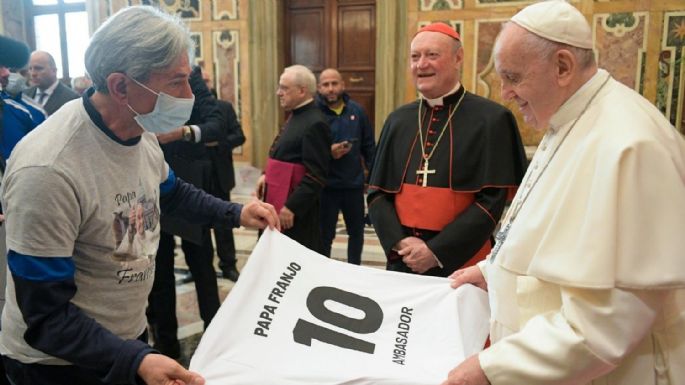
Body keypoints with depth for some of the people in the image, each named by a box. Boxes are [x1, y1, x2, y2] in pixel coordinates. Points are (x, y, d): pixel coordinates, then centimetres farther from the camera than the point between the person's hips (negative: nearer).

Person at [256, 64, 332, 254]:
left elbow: (316, 175, -22)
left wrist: (291, 207, -23)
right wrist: (267, 175, 9)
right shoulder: (296, 116, 12)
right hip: (280, 201, 10)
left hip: (298, 208, -10)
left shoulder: (315, 124, -19)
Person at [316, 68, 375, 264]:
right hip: (326, 185, -4)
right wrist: (327, 153, -24)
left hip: (354, 183, 4)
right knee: (325, 234, 10)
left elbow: (369, 146, 6)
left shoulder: (356, 110, 1)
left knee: (356, 230, 18)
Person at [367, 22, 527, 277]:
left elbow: (492, 200, -12)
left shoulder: (491, 119, -8)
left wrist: (437, 252, -16)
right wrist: (400, 242, -9)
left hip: (462, 264, -4)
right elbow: (377, 193, 6)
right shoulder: (398, 120, 5)